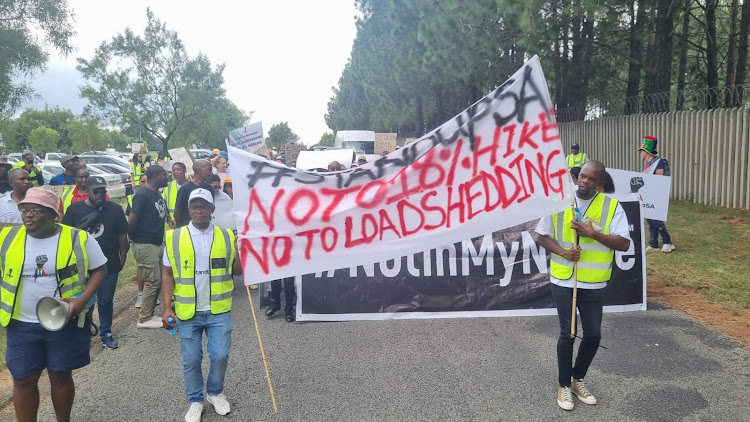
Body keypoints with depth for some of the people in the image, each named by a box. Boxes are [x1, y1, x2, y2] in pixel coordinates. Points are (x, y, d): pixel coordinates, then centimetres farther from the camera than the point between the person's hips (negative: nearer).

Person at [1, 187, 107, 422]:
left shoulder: (78, 239, -8)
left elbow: (99, 269, -2)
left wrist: (83, 299, -15)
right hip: (21, 325, 2)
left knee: (61, 375, 12)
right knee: (23, 380, 8)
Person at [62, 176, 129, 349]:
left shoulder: (115, 209, -3)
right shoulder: (75, 209, -3)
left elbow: (122, 236, 3)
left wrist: (122, 259, 5)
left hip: (109, 265, 0)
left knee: (106, 301, 10)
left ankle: (106, 333, 26)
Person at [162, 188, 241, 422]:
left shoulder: (226, 236, -1)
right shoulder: (175, 238, -3)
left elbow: (236, 270, 3)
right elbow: (168, 275, 0)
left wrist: (241, 252, -16)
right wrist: (167, 308, -6)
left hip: (219, 310, 1)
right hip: (187, 312, 0)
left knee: (220, 356, 6)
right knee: (191, 359, 10)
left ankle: (215, 392, 32)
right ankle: (195, 401, 29)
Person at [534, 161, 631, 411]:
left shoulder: (612, 206, -5)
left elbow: (624, 244, -9)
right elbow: (542, 236, 3)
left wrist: (594, 233, -21)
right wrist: (562, 252, -15)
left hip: (593, 285, 1)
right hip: (562, 282, -1)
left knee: (593, 335, 6)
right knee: (567, 334, 3)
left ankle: (577, 379, 31)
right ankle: (564, 385, 23)